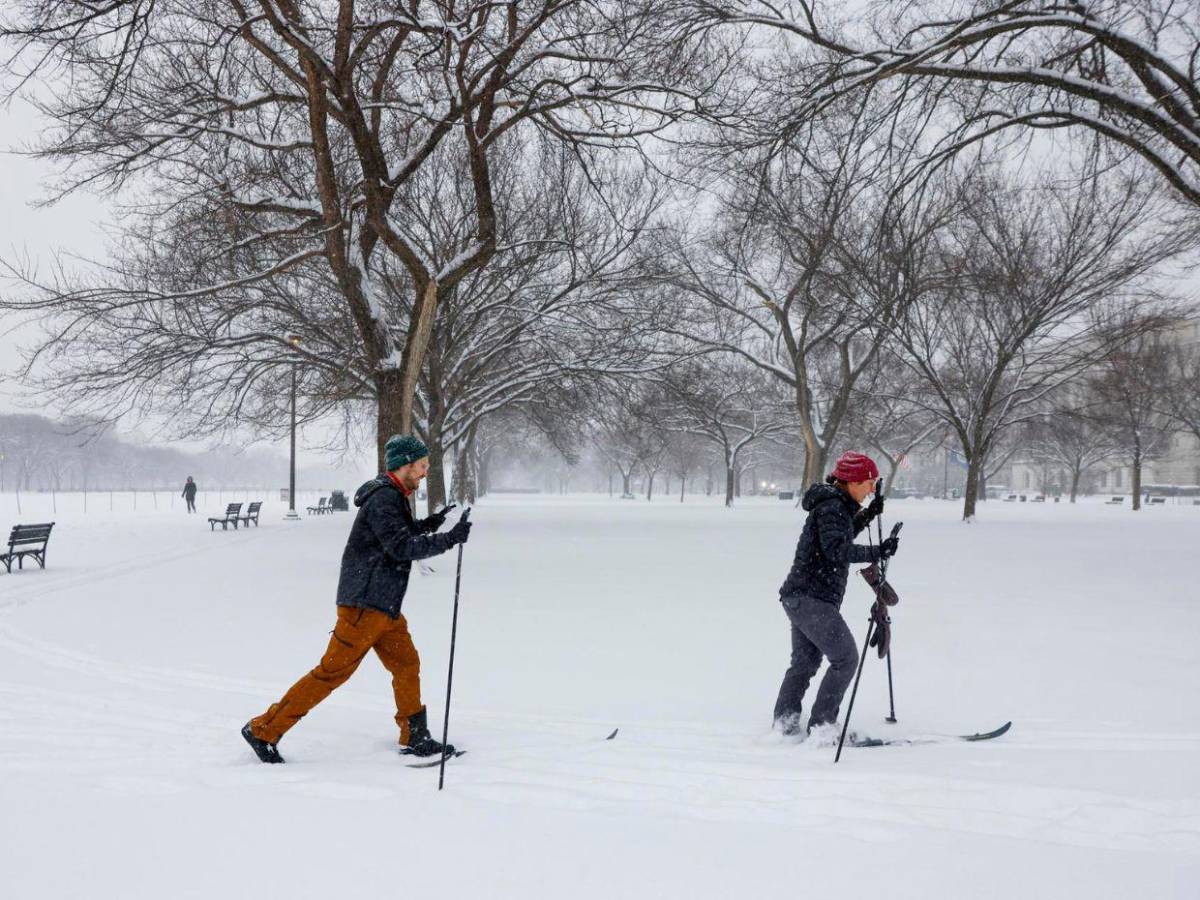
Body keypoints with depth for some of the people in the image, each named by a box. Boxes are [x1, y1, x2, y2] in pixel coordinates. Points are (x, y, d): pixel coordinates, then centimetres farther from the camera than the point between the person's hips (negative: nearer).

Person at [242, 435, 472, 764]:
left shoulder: (394, 496, 14)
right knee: (333, 672, -7)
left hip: (385, 605, 10)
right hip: (364, 603, -10)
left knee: (406, 664, 11)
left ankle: (415, 738, 19)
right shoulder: (383, 498, -17)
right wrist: (447, 539, -23)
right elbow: (401, 547, -23)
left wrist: (427, 525, 18)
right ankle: (264, 729, -2)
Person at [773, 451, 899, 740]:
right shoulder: (832, 506, -15)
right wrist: (878, 553, -32)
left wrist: (868, 515, 23)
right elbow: (836, 549, -27)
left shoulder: (837, 505, 15)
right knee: (845, 657, -8)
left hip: (800, 597, 11)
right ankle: (821, 724, -6)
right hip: (811, 598, -11)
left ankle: (784, 723, 22)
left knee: (805, 662, 17)